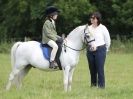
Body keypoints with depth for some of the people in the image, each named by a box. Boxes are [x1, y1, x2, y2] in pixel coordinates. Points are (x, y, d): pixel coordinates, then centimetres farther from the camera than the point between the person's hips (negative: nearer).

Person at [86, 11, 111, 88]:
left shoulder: (102, 28, -5)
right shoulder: (89, 28, 7)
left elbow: (108, 41, 2)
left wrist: (105, 50, 7)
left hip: (100, 50, -4)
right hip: (90, 51, 4)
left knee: (100, 69, -5)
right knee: (92, 69, 10)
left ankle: (101, 85, 0)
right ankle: (93, 85, 20)